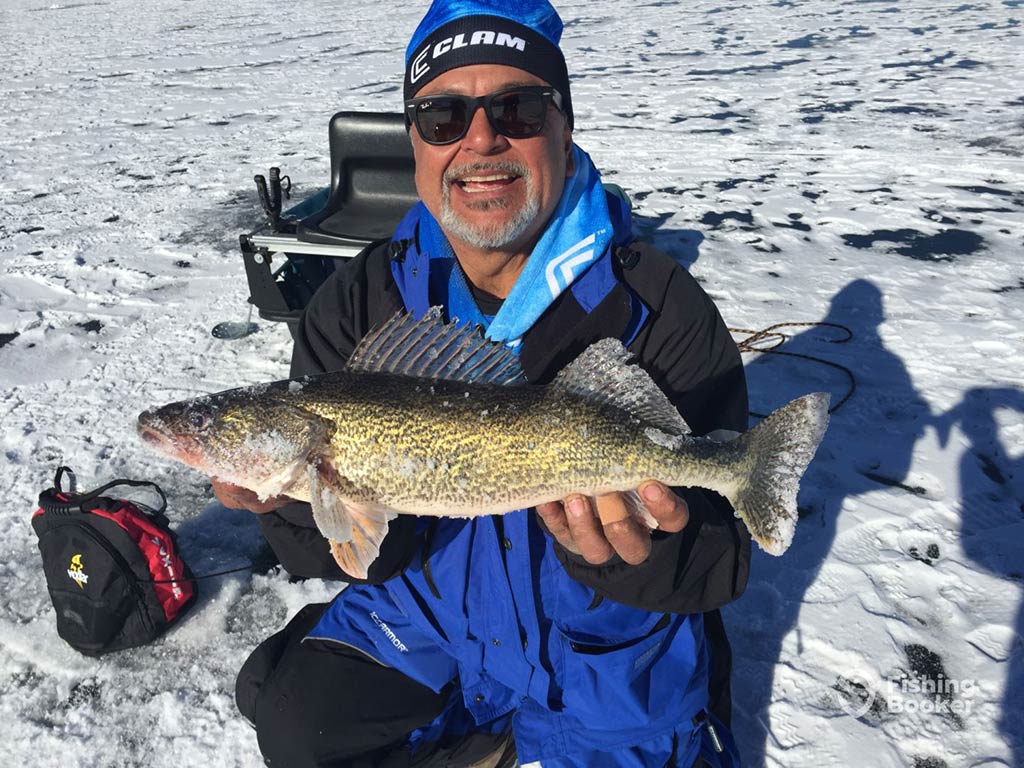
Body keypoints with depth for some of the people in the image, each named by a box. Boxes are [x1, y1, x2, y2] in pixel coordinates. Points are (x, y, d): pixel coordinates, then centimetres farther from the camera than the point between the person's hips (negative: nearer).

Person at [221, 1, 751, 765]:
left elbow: (719, 568, -18)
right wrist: (305, 496, -32)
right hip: (426, 624, 2)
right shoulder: (356, 303, -8)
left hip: (610, 654, -1)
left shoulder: (661, 306, -18)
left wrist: (631, 552, -40)